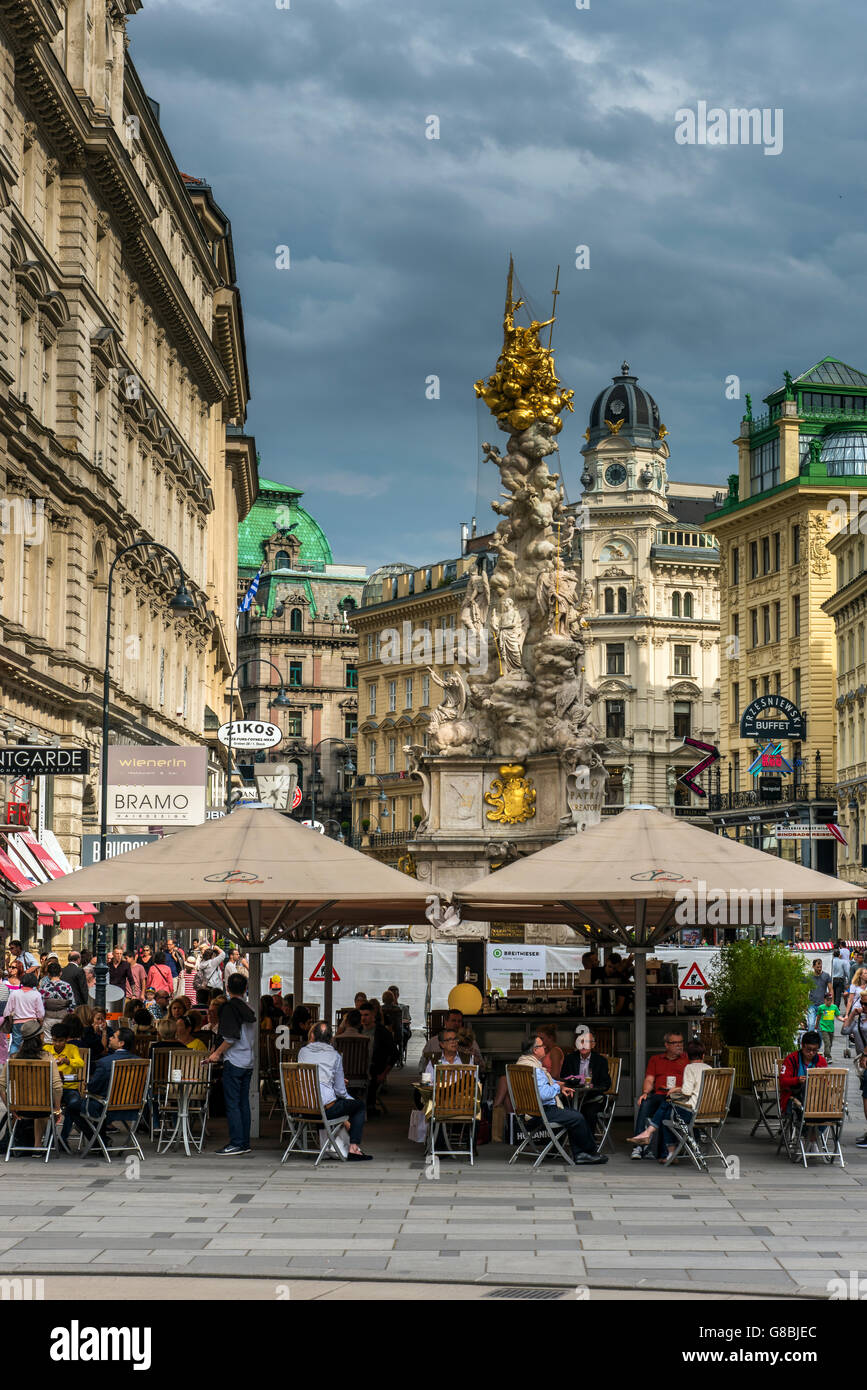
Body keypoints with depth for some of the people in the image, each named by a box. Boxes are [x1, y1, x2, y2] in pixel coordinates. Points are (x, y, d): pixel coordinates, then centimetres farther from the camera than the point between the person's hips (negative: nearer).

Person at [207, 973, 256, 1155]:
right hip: (248, 1062, 8)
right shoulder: (249, 1009, 12)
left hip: (234, 1062, -8)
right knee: (244, 1103, 11)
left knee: (232, 1104, -5)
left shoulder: (229, 1007, -11)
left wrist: (217, 1053, -9)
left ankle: (236, 1143, -7)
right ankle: (245, 1143, 12)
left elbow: (231, 1037, -18)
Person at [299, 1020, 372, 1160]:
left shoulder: (302, 1052, 6)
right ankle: (353, 1148, 10)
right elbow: (340, 1090, -2)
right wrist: (351, 1099, 17)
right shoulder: (335, 1055, -3)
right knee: (360, 1105, 19)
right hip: (326, 1109, -5)